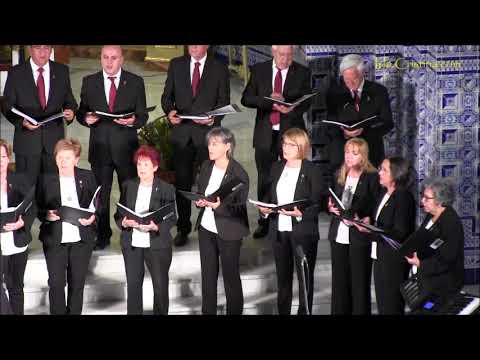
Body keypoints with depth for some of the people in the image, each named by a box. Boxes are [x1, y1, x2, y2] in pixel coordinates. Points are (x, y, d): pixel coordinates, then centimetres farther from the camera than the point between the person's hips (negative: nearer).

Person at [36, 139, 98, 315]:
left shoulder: (87, 177, 5)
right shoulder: (46, 180, 2)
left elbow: (97, 203, 9)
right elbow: (38, 208, 4)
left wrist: (92, 217, -9)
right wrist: (47, 215, -16)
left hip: (81, 238, 1)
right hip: (54, 239, -1)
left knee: (77, 282, 8)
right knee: (56, 283, -3)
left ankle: (74, 312, 20)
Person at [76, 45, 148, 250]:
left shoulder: (135, 82, 0)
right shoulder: (89, 82, 4)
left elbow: (143, 115, 1)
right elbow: (81, 112, 6)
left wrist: (134, 121, -21)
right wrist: (86, 118, -17)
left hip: (126, 147, -1)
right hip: (100, 147, 1)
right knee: (100, 194, 8)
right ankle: (102, 236, 20)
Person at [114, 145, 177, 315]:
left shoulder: (167, 189, -1)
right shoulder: (128, 186, 8)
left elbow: (172, 218, -4)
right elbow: (118, 213, 7)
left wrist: (155, 226, -22)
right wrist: (124, 222, -15)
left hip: (157, 244, -2)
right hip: (131, 243, 2)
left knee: (160, 285, 1)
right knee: (133, 285, 4)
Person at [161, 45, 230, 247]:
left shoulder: (220, 69, 3)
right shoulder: (176, 65, 9)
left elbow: (224, 102, 3)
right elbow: (167, 95, 9)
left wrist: (213, 119, -16)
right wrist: (170, 111, -12)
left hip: (207, 132, -2)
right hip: (181, 132, 2)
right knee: (182, 182, 5)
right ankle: (183, 228, 14)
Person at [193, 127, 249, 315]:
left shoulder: (238, 173, -16)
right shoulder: (206, 166, 3)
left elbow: (240, 207, -15)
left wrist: (219, 206, -31)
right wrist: (199, 201, -7)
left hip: (228, 232, -6)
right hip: (206, 228, 6)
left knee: (231, 276, 6)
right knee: (208, 275, 14)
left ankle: (234, 311, 19)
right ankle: (208, 311, 25)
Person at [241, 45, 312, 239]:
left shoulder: (302, 72, 1)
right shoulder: (259, 70, 4)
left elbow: (306, 101, -3)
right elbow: (246, 99, 0)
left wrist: (292, 108, -25)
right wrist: (268, 101, -17)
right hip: (265, 133, 1)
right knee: (264, 178, 7)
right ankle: (264, 221, 17)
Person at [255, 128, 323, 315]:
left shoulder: (312, 170, -6)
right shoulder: (276, 167, 10)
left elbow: (318, 203, -10)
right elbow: (268, 195, 13)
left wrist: (300, 213, -25)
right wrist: (264, 208, -8)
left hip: (303, 231, -5)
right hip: (279, 230, 5)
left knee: (305, 277, 5)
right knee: (282, 277, 12)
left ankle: (305, 311, 14)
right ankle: (282, 311, 21)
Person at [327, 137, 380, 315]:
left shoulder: (372, 177, -6)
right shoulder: (339, 175, 12)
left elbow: (375, 208, -7)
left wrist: (359, 217, -20)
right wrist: (331, 207, -1)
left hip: (360, 235, -5)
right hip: (339, 234, 5)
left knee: (359, 280, -1)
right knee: (339, 280, 8)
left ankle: (360, 311, 9)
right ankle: (339, 311, 17)